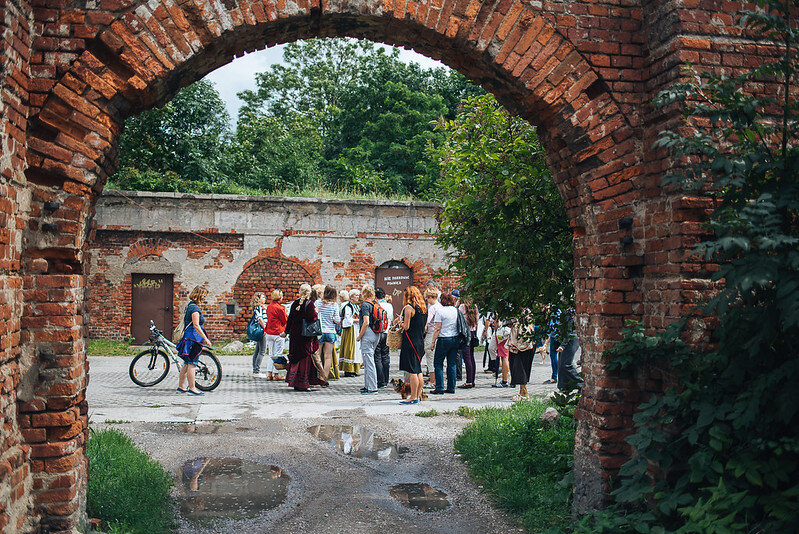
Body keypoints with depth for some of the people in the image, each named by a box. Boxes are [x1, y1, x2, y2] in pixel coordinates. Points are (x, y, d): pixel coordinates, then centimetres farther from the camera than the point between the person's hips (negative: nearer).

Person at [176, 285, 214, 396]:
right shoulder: (195, 308, -15)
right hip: (193, 337, -10)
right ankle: (192, 388, -3)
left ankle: (181, 387, 20)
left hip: (188, 337, 10)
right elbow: (196, 326, -21)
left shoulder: (190, 306, 18)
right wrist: (206, 339, -20)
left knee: (187, 364, 14)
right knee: (192, 364, -6)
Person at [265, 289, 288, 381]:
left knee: (271, 354, 12)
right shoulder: (279, 308, -14)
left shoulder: (269, 307, 10)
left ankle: (269, 374, 9)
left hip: (269, 333, 8)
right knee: (277, 355, -1)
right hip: (278, 334, -8)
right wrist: (285, 311, 8)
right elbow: (285, 320, -7)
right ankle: (276, 374, 1)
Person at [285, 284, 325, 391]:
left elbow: (290, 318, 11)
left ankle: (293, 380, 19)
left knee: (295, 357, 14)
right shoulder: (309, 304, -11)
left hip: (294, 334, 6)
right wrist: (316, 314, -1)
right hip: (306, 334, -6)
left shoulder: (295, 303, 7)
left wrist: (287, 331, 20)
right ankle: (301, 384, 1)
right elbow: (312, 318, -21)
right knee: (304, 358, 0)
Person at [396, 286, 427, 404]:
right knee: (418, 370, 13)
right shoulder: (423, 307, 12)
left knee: (412, 371, -5)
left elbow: (406, 327, -15)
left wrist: (401, 322, 5)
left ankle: (413, 397, -3)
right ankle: (418, 396, 18)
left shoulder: (408, 308, -11)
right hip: (420, 341, 8)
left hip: (411, 342, -8)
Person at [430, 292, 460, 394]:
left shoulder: (440, 311, -8)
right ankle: (451, 387, 11)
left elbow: (438, 328, -11)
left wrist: (433, 342, -6)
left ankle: (439, 388, -2)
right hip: (455, 339, 5)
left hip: (444, 339, -5)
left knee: (438, 364, 2)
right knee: (452, 364, 9)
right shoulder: (456, 310, 7)